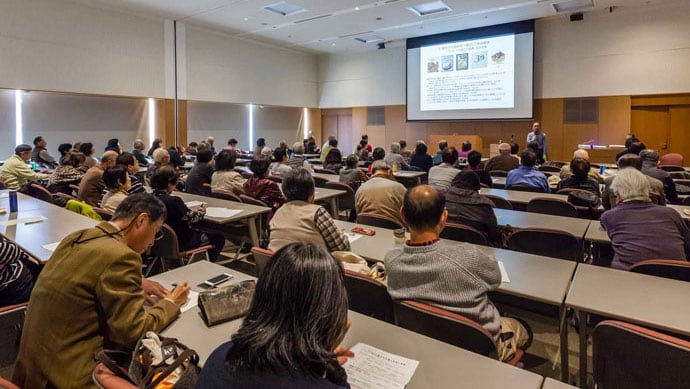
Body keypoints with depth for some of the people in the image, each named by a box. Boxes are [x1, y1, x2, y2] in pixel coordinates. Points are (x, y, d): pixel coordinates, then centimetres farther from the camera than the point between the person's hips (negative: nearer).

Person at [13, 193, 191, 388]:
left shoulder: (78, 236, 3)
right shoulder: (120, 255, -23)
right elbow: (134, 333, -19)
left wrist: (137, 285, 12)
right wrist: (170, 303, -3)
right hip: (67, 371, -9)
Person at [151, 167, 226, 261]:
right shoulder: (173, 201, -28)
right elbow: (191, 218, -17)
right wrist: (201, 212, 3)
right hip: (179, 243, -9)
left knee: (198, 231, 32)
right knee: (219, 238, 5)